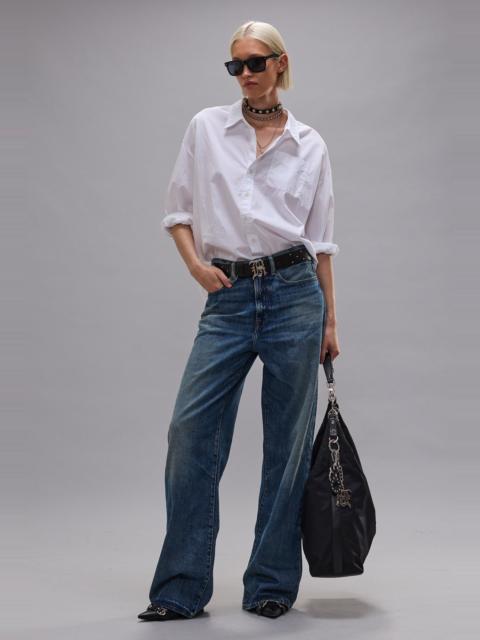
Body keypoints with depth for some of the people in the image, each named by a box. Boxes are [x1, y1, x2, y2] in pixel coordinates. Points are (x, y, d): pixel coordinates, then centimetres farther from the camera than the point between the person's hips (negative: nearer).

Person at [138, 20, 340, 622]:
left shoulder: (309, 144, 7)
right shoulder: (206, 127, 7)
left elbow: (321, 238, 8)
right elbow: (178, 209, 12)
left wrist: (330, 320, 6)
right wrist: (196, 264, -5)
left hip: (294, 292, 0)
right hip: (228, 297, 1)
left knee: (288, 440, 3)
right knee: (191, 431, -7)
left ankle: (272, 584, 17)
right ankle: (181, 588, 5)